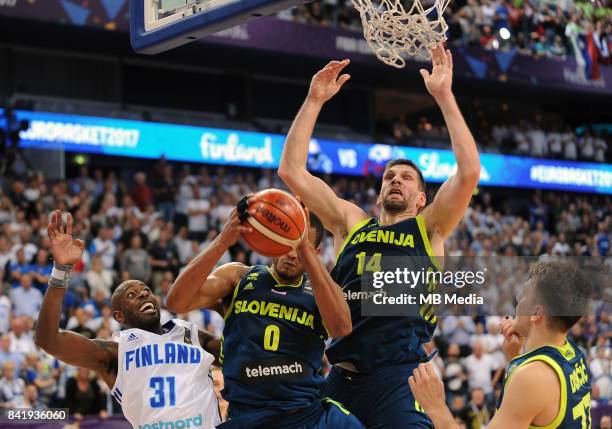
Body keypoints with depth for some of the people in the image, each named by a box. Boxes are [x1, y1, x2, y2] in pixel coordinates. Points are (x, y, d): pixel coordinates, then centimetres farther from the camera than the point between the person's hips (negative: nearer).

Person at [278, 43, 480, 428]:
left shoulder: (428, 229, 10)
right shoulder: (351, 223, 18)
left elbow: (469, 172, -5)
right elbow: (291, 171, 14)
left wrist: (444, 96, -4)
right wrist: (314, 101, 10)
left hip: (399, 378, -3)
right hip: (342, 378, 4)